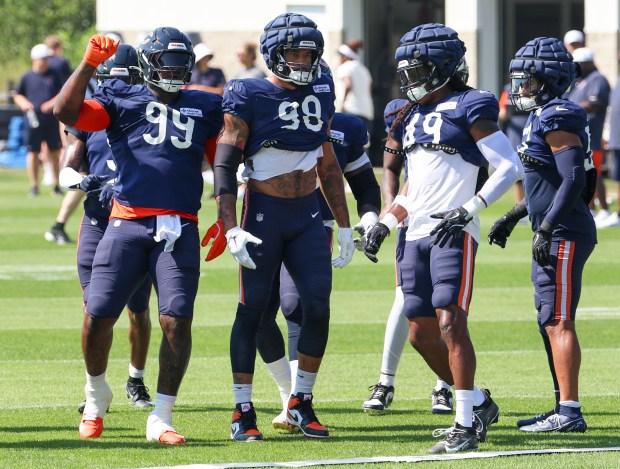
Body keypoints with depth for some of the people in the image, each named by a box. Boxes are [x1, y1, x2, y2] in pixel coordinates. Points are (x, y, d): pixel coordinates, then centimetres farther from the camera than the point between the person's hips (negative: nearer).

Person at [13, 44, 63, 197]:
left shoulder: (54, 75, 6)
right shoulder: (27, 77, 5)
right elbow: (18, 96, 13)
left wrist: (52, 103, -12)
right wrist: (24, 103, -8)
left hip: (52, 119, 1)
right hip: (33, 120, -1)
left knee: (54, 152, 4)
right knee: (33, 152, 2)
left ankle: (56, 186, 11)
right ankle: (34, 186, 9)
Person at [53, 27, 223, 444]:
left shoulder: (204, 108, 18)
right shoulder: (122, 100, 10)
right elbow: (66, 111, -3)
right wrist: (90, 64, -9)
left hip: (180, 229, 1)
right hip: (128, 223, -1)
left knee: (177, 320, -12)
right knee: (98, 315, -4)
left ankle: (161, 418, -3)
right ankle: (96, 394, 25)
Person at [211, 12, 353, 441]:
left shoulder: (319, 94, 8)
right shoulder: (248, 98, -8)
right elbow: (225, 166, -9)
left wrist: (344, 226, 15)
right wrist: (232, 230, -17)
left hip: (308, 215, 4)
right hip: (264, 214, -4)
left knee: (318, 306, -5)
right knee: (252, 310, -1)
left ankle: (301, 404, 9)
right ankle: (243, 411, 6)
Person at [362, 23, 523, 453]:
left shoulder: (468, 108, -6)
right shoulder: (413, 116, 17)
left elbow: (511, 167, -11)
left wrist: (469, 210, -20)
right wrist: (385, 224, 15)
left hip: (453, 234, -8)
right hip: (417, 236, 8)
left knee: (450, 322, -15)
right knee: (421, 334, 7)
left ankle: (466, 425, -12)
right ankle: (480, 403, 24)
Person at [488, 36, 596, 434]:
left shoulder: (558, 120, -15)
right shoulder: (543, 118, 16)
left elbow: (574, 180, -22)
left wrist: (546, 228, -23)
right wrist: (514, 217, 25)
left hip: (564, 235, -10)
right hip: (555, 234, 10)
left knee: (558, 323, -9)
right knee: (551, 323, 13)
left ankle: (570, 412, -9)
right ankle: (564, 409, 17)